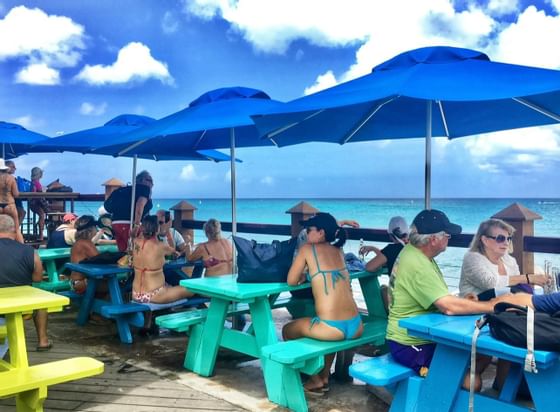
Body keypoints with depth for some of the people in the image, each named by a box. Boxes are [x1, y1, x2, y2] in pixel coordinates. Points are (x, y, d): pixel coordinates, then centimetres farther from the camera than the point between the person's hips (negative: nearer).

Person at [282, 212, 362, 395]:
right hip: (356, 327, 6)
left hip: (332, 328, -6)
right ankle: (324, 377, 39)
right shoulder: (339, 251, 15)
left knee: (287, 330, 23)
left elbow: (291, 281, 3)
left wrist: (302, 275, 23)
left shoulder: (307, 249, -1)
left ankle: (315, 380, 25)